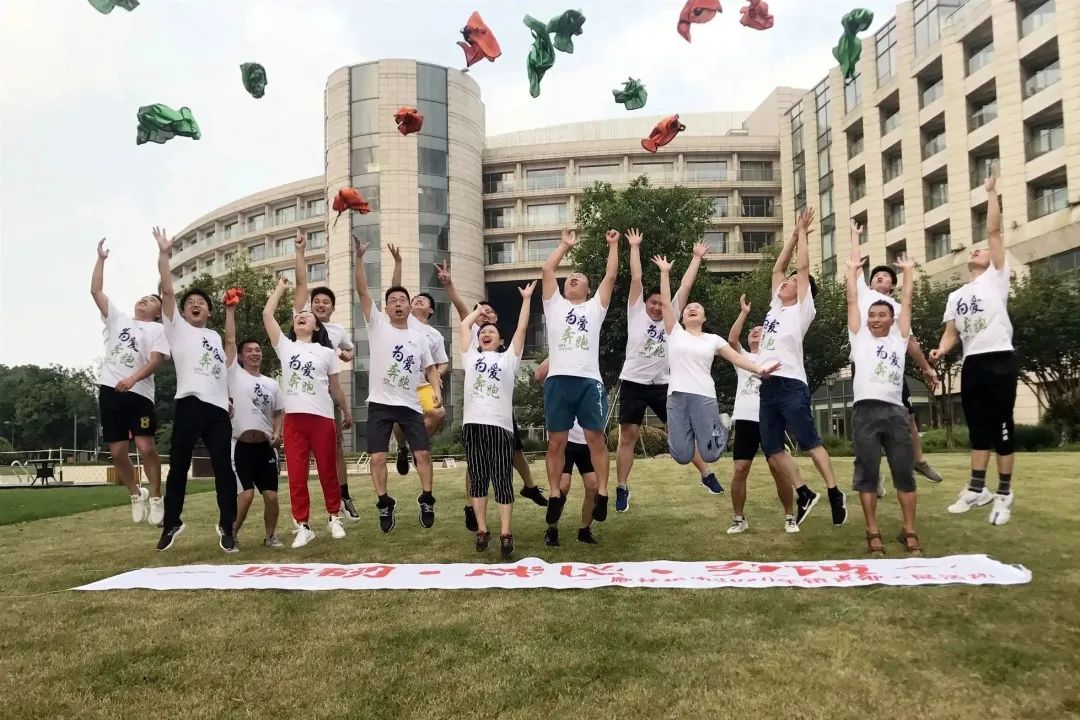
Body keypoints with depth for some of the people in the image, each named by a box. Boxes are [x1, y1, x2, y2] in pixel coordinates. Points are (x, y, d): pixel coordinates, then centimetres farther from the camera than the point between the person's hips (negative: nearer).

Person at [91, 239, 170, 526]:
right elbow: (95, 290, 15)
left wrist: (132, 379, -21)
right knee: (117, 450, 4)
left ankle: (156, 498, 2)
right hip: (110, 389, 4)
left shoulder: (157, 330, 7)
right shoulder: (118, 317, 19)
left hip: (139, 392, -4)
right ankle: (137, 494, 22)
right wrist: (101, 259, 13)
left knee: (146, 446, -12)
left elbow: (156, 360, -6)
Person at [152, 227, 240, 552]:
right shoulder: (177, 328, 12)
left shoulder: (215, 336, 26)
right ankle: (171, 524, 19)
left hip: (219, 409, 3)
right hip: (189, 406, -3)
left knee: (223, 468, 1)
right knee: (178, 467, 4)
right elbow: (166, 290, 2)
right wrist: (164, 254, -1)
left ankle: (227, 527, 9)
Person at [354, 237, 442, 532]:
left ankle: (426, 500, 17)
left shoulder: (419, 338, 11)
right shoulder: (377, 325, 2)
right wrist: (359, 257, -17)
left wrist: (437, 391, -4)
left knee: (423, 453, 0)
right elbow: (362, 291, -7)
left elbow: (430, 368, 15)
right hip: (380, 404, -2)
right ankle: (385, 504, 12)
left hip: (411, 405, 2)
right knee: (378, 457, -4)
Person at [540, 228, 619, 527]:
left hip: (589, 381, 0)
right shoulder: (555, 305, 19)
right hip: (558, 380, 0)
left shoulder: (595, 307, 20)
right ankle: (554, 495, 11)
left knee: (596, 438, -1)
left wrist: (613, 245, 16)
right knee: (556, 441, 3)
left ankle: (602, 493, 5)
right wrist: (566, 245, 22)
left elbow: (610, 276, 13)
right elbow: (547, 269, 14)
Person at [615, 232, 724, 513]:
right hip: (633, 383, -2)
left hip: (662, 385, 2)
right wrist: (634, 247, 0)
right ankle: (622, 489, 7)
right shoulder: (636, 313, 3)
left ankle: (707, 475, 18)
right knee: (628, 436, 0)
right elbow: (636, 278, -1)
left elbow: (685, 286, 9)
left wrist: (697, 257, 12)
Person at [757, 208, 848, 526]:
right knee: (771, 448, 5)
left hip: (791, 384, -7)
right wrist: (794, 233, 26)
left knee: (809, 441, -5)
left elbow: (803, 267, 1)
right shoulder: (776, 306, 21)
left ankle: (834, 493, 4)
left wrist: (803, 231, 10)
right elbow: (778, 268, 24)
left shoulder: (802, 309, 4)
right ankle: (804, 494, 15)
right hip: (767, 385, 7)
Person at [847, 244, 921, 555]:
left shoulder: (899, 339, 17)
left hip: (895, 411, 2)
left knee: (904, 473, 3)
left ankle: (909, 532, 12)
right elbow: (852, 300, 13)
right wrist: (853, 269, 16)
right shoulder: (859, 337, 13)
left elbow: (906, 301, 17)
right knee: (867, 474, -1)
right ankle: (873, 533, 5)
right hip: (866, 412, -2)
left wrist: (909, 271, 22)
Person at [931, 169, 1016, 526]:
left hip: (1000, 360, -5)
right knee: (978, 429, 10)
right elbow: (951, 332, 13)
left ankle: (1004, 494, 7)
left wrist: (991, 193, -5)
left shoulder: (996, 278, 3)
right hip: (972, 364, 5)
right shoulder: (956, 296, 18)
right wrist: (940, 350, -8)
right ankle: (977, 489, 17)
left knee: (1002, 427, -1)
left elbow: (994, 230, -6)